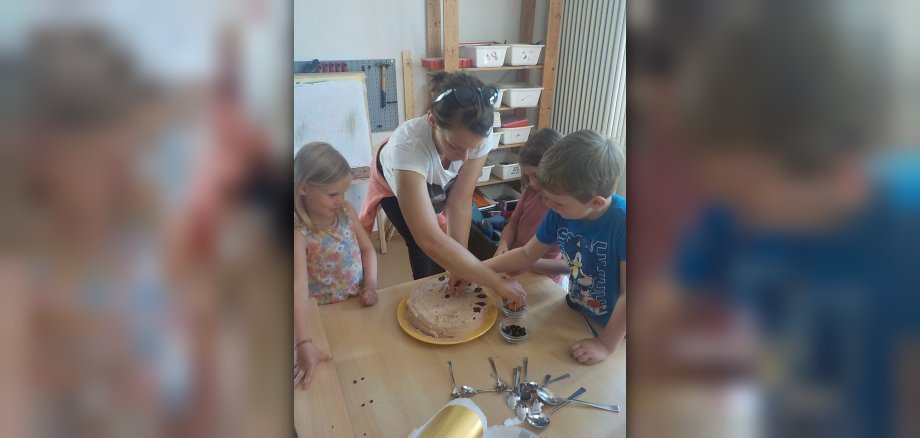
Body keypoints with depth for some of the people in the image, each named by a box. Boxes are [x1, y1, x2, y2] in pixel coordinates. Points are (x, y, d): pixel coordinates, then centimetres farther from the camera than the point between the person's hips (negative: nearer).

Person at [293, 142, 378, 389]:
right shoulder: (299, 234, -24)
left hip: (360, 305, 5)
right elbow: (298, 288, -35)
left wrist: (371, 285, -11)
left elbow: (367, 249, 5)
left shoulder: (346, 210, -5)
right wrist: (304, 344, -44)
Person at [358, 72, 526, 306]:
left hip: (439, 184, 3)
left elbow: (460, 204, -28)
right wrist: (497, 282, -51)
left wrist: (458, 268, -34)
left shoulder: (479, 136, -37)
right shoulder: (409, 144, -48)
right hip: (395, 183, -2)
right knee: (423, 250, -9)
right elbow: (429, 239, -53)